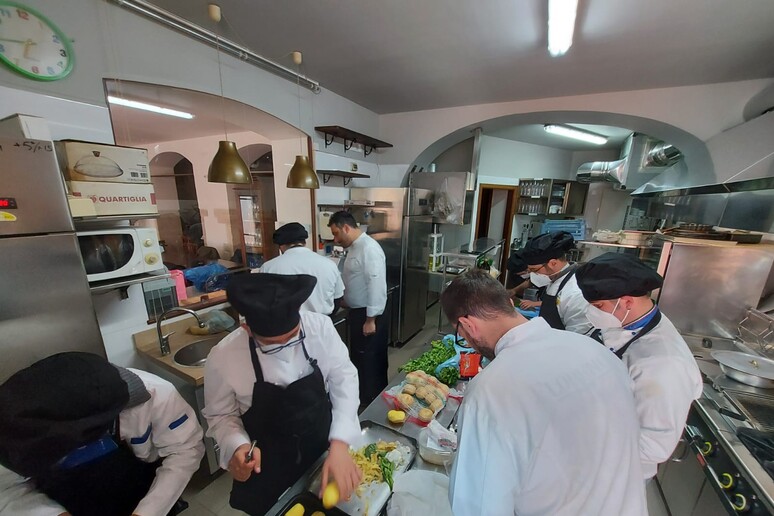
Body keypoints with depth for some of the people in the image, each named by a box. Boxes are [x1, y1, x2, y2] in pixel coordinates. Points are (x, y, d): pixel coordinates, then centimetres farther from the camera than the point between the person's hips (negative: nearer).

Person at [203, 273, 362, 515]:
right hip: (266, 468, -1)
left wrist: (339, 445, -27)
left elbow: (344, 379, -18)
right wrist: (237, 447, -26)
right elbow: (221, 415, -8)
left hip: (324, 448, 2)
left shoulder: (320, 327, -25)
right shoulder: (223, 358, -25)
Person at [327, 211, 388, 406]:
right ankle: (361, 398, 43)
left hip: (369, 316, -10)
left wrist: (371, 320, -22)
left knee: (371, 363, 6)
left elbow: (376, 285, -25)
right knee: (359, 359, 23)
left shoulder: (369, 248, -21)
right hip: (357, 313, 10)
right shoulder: (354, 247, 10)